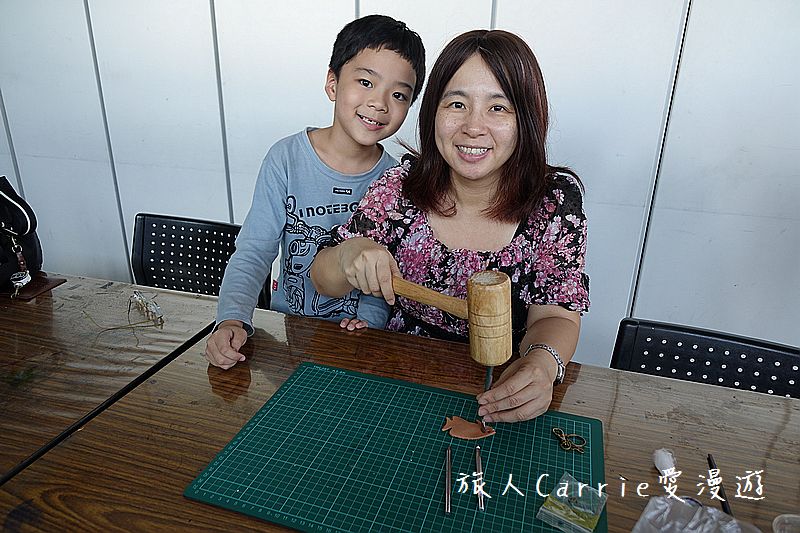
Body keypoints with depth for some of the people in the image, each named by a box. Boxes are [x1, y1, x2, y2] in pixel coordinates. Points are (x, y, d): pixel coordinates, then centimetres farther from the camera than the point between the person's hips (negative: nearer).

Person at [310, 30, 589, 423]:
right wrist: (349, 254, -22)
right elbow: (323, 282, 1)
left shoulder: (556, 199, -7)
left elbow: (555, 316, -6)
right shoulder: (401, 186, -6)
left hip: (500, 394, 0)